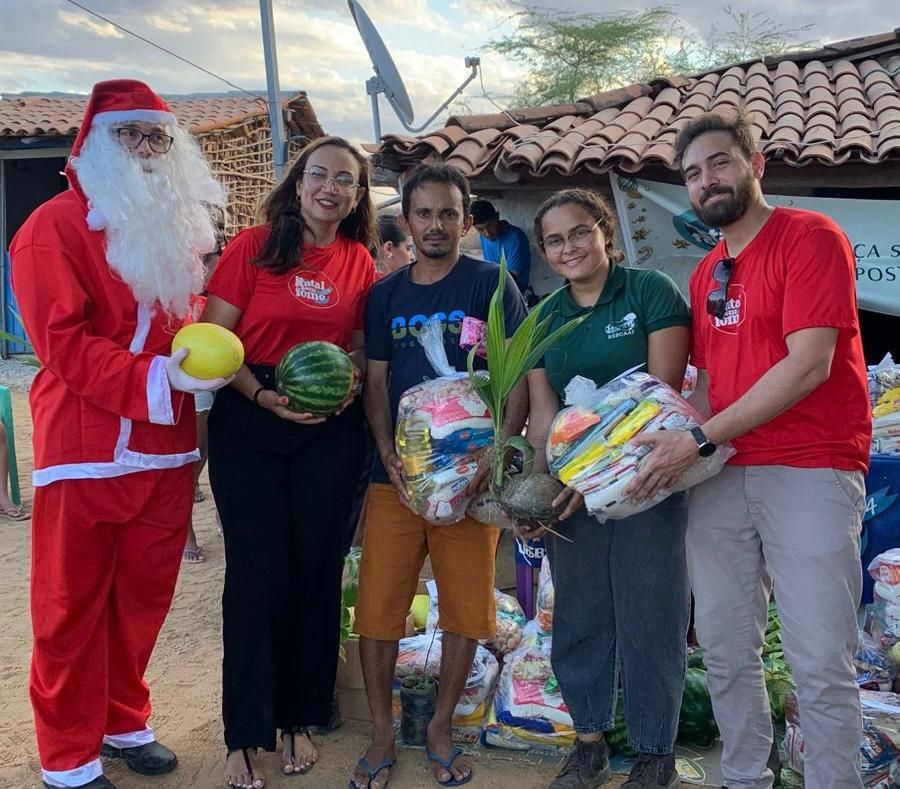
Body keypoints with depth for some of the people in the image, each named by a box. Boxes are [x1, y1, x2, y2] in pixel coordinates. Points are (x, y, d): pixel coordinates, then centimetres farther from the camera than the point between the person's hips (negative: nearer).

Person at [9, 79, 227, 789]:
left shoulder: (177, 226, 14)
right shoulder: (55, 227, -6)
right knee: (73, 605, 6)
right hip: (86, 454, -5)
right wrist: (156, 378, -24)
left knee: (144, 596, 14)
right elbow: (65, 343, -15)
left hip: (167, 450, 6)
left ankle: (124, 722, 33)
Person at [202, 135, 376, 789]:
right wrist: (264, 396, -18)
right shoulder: (253, 246, -3)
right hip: (250, 422, -2)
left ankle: (301, 719, 26)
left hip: (333, 429, 3)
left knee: (318, 571, 8)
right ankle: (246, 734, 16)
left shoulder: (360, 262, 6)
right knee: (257, 573, 1)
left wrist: (352, 384, -8)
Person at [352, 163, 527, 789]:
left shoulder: (491, 285, 1)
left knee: (467, 608, 4)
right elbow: (376, 380, 8)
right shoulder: (386, 293, 10)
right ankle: (383, 735, 19)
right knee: (377, 607, 0)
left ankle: (442, 728, 25)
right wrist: (389, 455, -7)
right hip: (397, 475, 2)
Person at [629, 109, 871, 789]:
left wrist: (699, 440, -16)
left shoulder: (810, 237, -5)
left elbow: (808, 365, -15)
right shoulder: (706, 273, 16)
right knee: (726, 650, 10)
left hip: (809, 471, -6)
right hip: (721, 473, 6)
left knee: (820, 663, -2)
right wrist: (683, 441, 1)